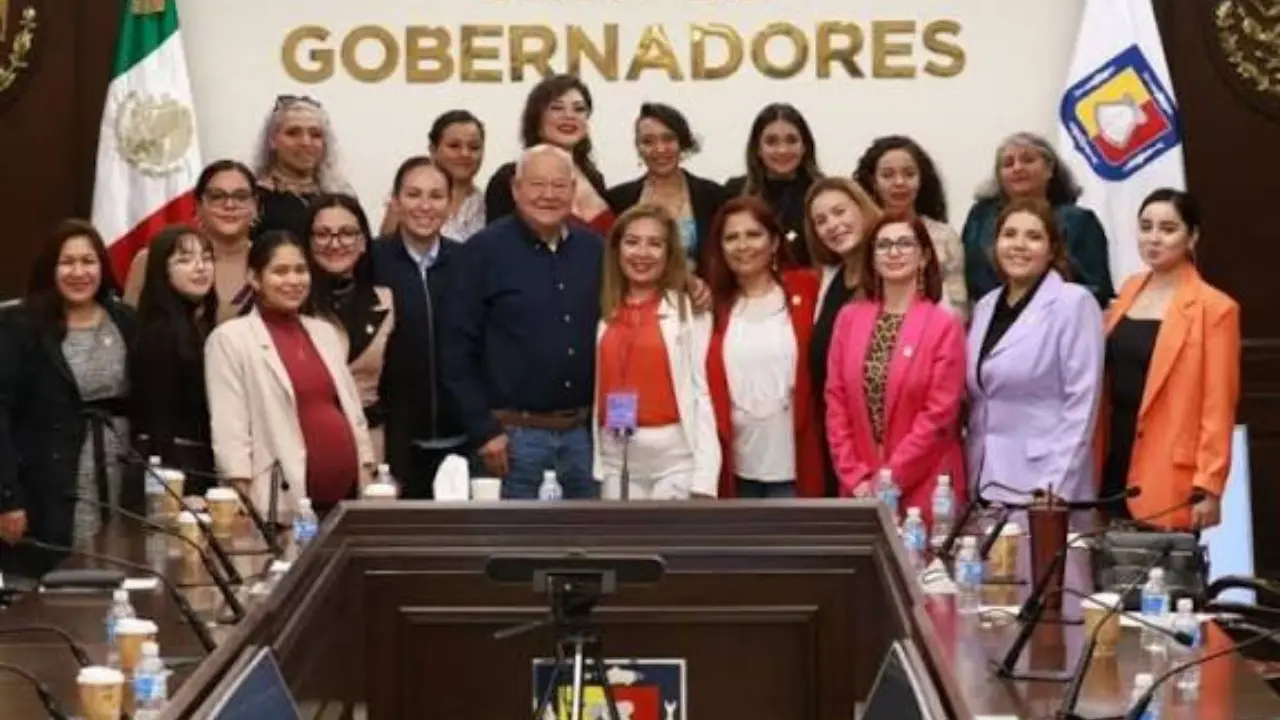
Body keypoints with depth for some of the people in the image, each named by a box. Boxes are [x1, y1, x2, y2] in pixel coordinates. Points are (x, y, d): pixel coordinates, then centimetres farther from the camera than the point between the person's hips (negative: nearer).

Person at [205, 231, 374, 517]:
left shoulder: (325, 333, 18)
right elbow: (229, 429, -7)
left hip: (347, 494, 6)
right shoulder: (230, 338, -1)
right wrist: (245, 506, -13)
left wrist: (369, 481, 10)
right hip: (284, 502, -5)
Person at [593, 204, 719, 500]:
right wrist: (592, 463, 4)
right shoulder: (604, 311, 11)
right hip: (616, 457, 4)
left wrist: (704, 478, -11)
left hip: (673, 455, -4)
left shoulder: (689, 309, -2)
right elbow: (596, 391, 10)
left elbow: (703, 392, -5)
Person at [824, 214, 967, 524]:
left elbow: (938, 415, -9)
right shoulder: (849, 318, 8)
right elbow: (836, 403, 6)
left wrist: (888, 481, -11)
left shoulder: (945, 325, -3)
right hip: (860, 492, 3)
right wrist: (856, 477, -4)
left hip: (922, 491, -3)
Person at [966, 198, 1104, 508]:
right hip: (985, 485, 6)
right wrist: (972, 478, 11)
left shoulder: (1074, 303, -5)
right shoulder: (985, 306, 14)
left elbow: (1082, 402, -10)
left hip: (1041, 487, -6)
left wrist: (1056, 487, -16)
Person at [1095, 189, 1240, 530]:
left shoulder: (1214, 309, -8)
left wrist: (1208, 488, -14)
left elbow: (1217, 407, -10)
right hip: (1115, 460, 6)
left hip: (1168, 477, -6)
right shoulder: (1129, 292, 12)